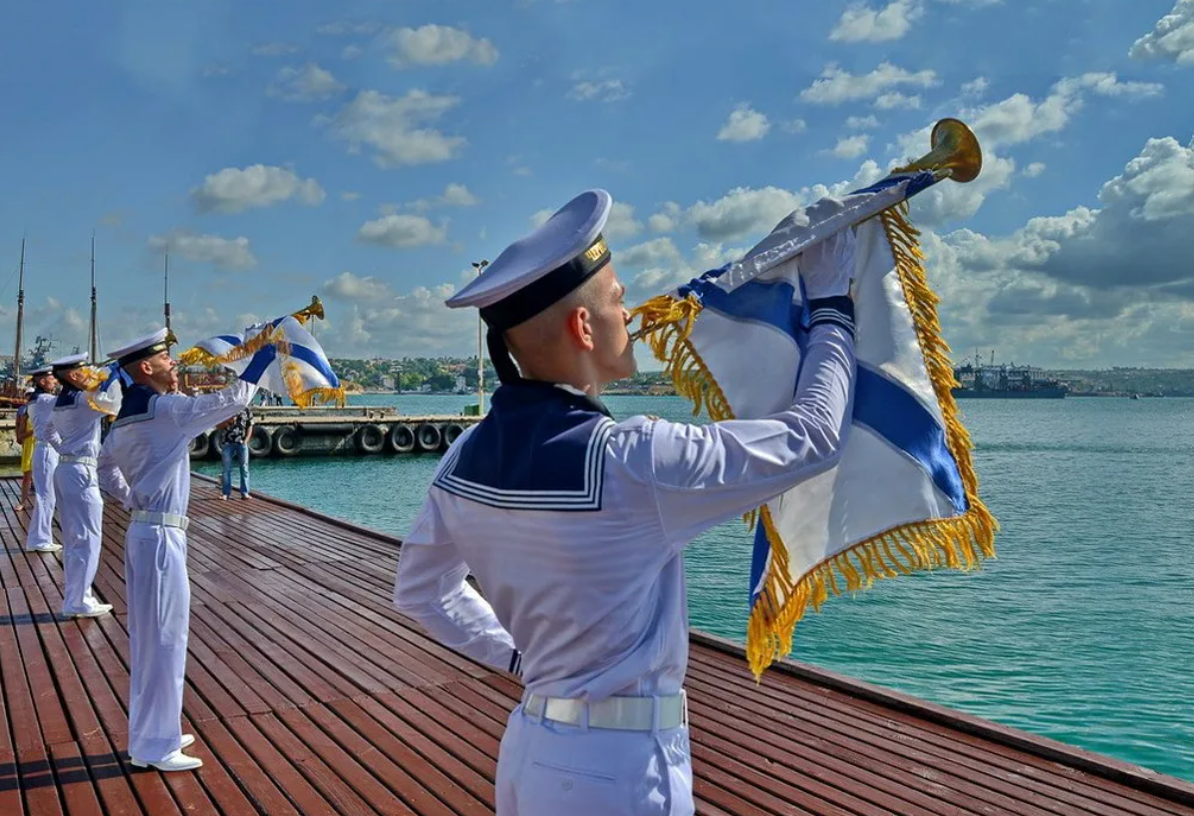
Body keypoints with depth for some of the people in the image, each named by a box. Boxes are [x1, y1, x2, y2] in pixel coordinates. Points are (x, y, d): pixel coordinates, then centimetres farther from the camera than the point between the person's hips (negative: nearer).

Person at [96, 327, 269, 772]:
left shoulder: (127, 416, 13)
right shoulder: (167, 409, -15)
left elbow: (105, 465, 25)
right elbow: (232, 399, -13)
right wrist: (264, 354, -3)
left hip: (144, 530, 9)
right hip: (161, 536, -9)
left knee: (149, 637, 16)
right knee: (164, 639, -1)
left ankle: (149, 734, 28)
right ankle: (155, 746, 8)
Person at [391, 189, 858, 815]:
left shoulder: (467, 458, -6)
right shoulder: (631, 462, -26)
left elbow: (418, 590, 9)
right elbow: (814, 437, -15)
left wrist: (521, 657, 11)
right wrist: (831, 301, -4)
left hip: (529, 746, 6)